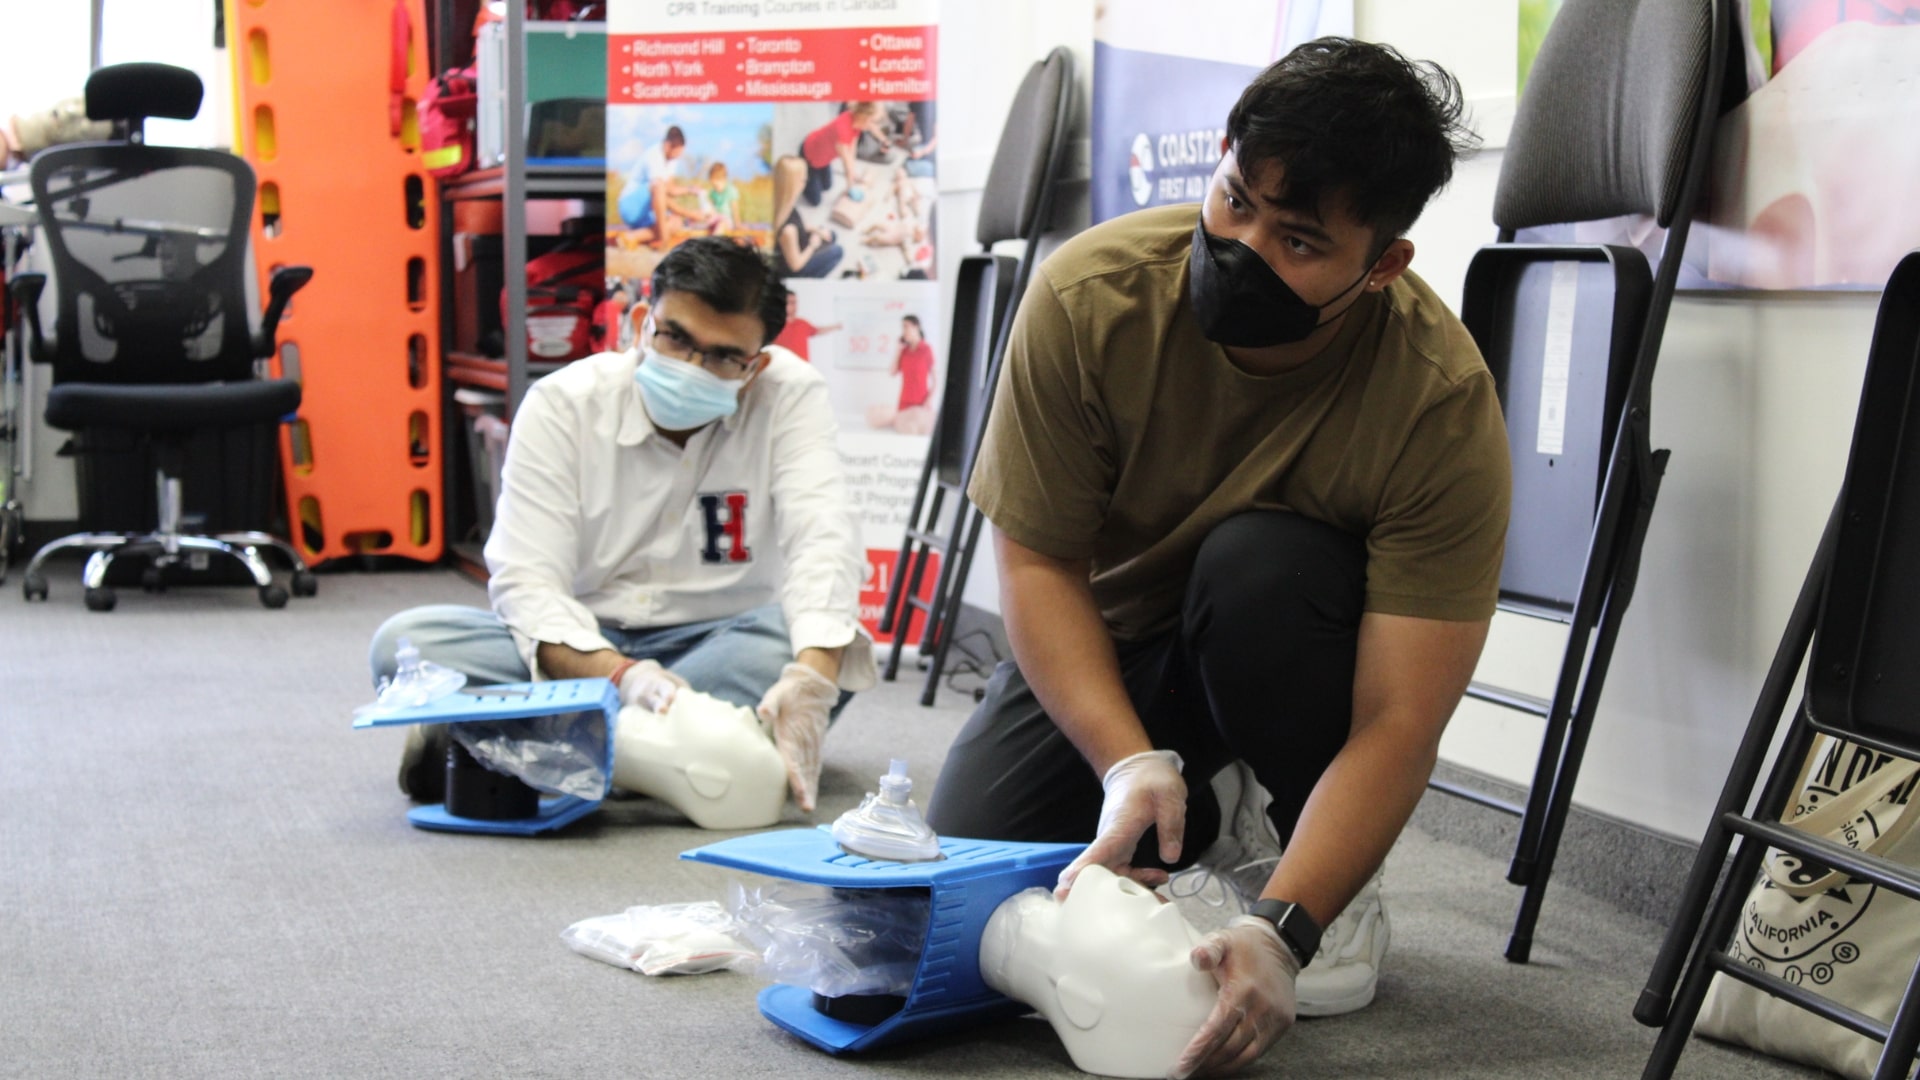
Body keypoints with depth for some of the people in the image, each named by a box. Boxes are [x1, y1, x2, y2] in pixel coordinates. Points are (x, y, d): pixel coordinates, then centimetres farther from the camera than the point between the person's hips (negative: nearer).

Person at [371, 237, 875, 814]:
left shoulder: (791, 394, -8)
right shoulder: (562, 404, -9)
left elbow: (824, 541, -23)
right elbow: (524, 582, -17)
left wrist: (812, 679, -44)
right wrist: (621, 676, -38)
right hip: (582, 646, 0)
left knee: (823, 646, -35)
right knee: (407, 642, -24)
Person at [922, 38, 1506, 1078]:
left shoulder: (1443, 400, -30)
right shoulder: (1089, 295, -24)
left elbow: (1397, 724, -31)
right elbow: (1037, 564, -18)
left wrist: (1282, 928, -44)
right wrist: (1130, 764, -34)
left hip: (1287, 654, -2)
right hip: (1105, 648, 2)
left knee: (1260, 563, -35)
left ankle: (1317, 885, -10)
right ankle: (1209, 816, 14)